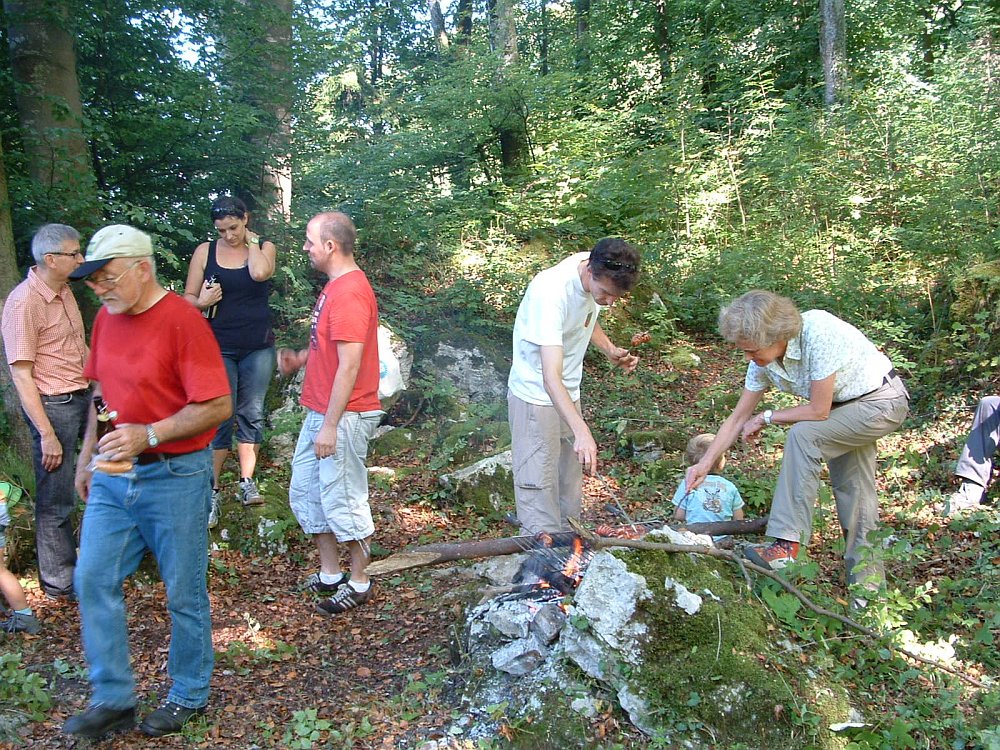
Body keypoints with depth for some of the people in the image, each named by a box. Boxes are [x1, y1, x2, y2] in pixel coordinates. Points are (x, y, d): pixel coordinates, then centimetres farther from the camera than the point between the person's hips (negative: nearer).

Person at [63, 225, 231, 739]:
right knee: (93, 581, 7)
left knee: (183, 593, 7)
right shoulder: (106, 318, 7)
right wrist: (88, 455, 17)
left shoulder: (183, 321, -16)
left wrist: (149, 435, -26)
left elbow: (218, 406, -20)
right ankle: (113, 699, 23)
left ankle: (189, 696, 27)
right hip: (113, 476, 7)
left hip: (175, 476, -7)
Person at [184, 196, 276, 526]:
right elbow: (188, 297, 6)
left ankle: (247, 482, 13)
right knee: (220, 418, -3)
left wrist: (250, 241, -7)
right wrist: (202, 302, -15)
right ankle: (211, 491, 5)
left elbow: (260, 273, -21)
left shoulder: (264, 247, 3)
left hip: (258, 347, 1)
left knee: (252, 414, 4)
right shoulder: (205, 251, 3)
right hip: (219, 347, -1)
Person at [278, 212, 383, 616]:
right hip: (320, 412, 11)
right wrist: (301, 358, 6)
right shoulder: (336, 286, 13)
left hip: (343, 416, -11)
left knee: (342, 500, 2)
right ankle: (330, 575, 31)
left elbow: (349, 366, -23)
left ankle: (359, 583, 20)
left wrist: (330, 425, -21)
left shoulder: (349, 293, -20)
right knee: (305, 492, 17)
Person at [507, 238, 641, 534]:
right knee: (539, 485, -6)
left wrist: (611, 350, -4)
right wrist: (581, 430, -52)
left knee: (570, 479, 18)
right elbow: (550, 378, -41)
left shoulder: (600, 274, -10)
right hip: (536, 395, -8)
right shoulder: (551, 292, -34)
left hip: (569, 393, 8)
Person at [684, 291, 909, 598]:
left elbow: (818, 411, -28)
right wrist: (704, 464, -13)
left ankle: (788, 545, -25)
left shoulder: (818, 334, -34)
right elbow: (739, 418, -5)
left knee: (803, 434, -27)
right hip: (846, 408, 8)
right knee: (851, 489, 8)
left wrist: (766, 417, -14)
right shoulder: (763, 359, -11)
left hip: (884, 401, -8)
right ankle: (866, 570, 24)